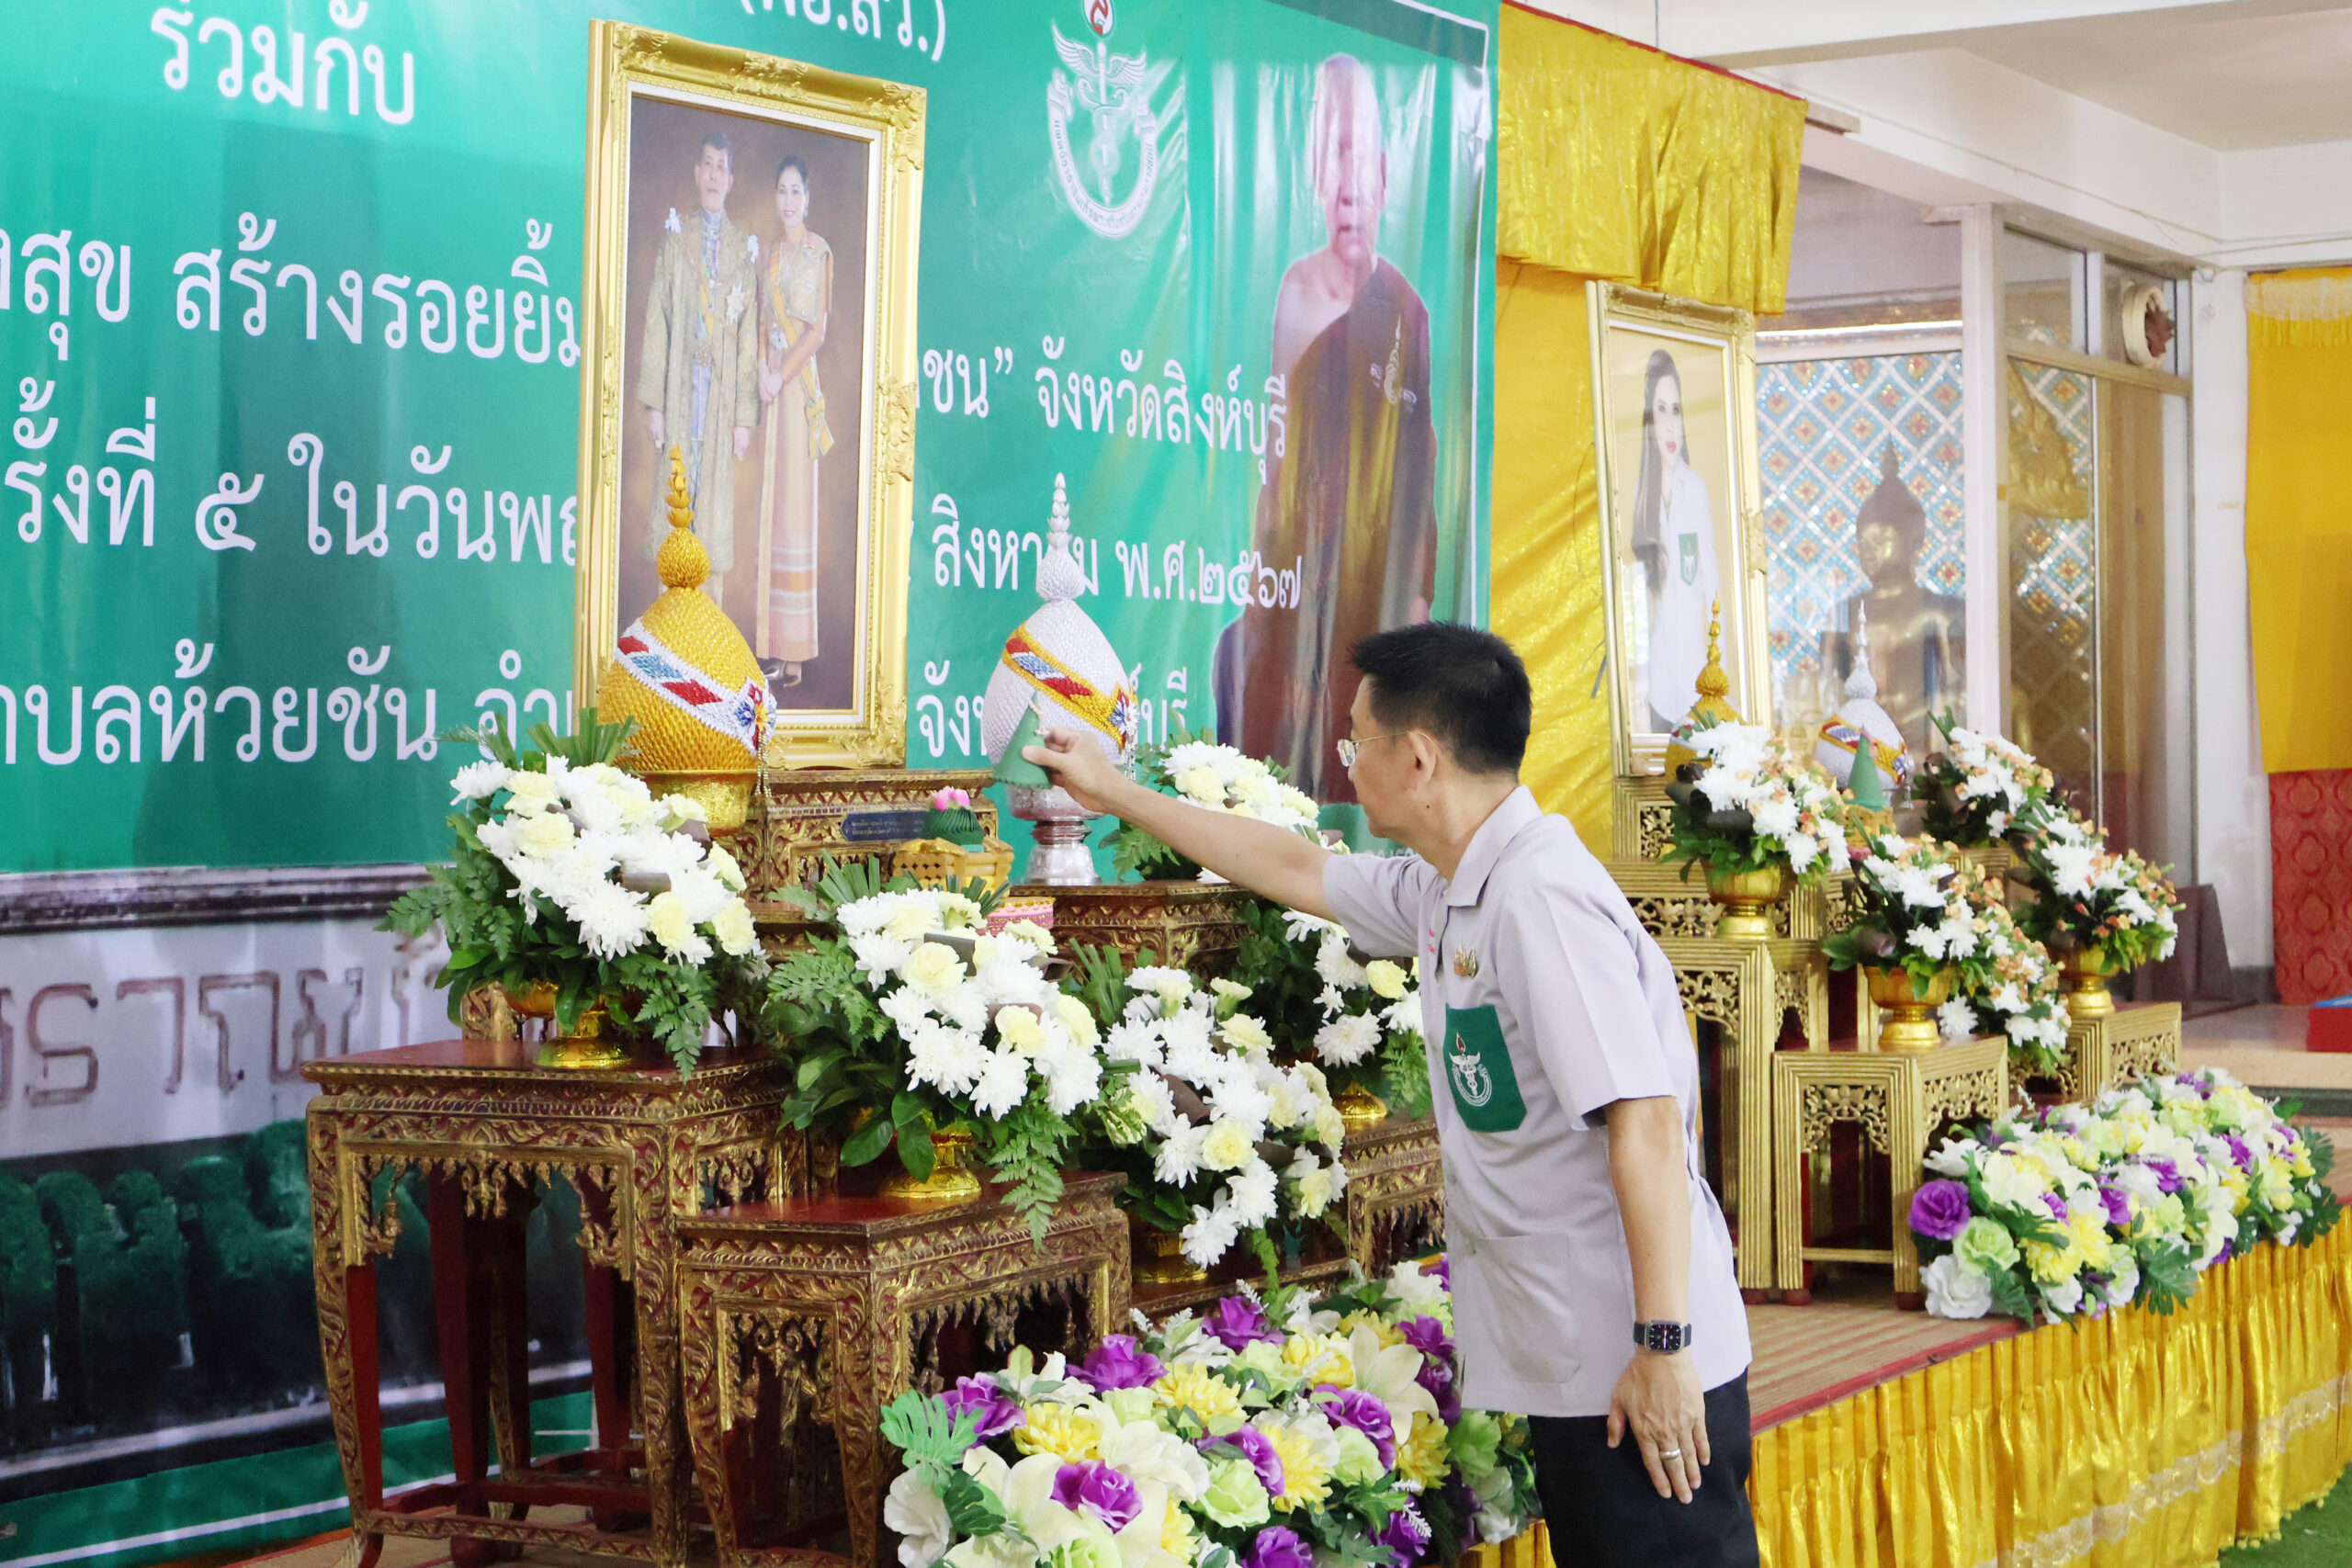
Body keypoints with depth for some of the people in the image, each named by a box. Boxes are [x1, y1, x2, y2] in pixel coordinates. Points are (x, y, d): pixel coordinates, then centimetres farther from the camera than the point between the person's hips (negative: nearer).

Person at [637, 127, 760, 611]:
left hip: (723, 391, 1)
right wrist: (653, 403, -4)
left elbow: (749, 335, 6)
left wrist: (745, 416, 0)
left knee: (716, 502, 2)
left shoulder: (743, 248, 8)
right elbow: (656, 323, 3)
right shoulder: (676, 237, 6)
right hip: (680, 387, -1)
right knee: (674, 494, -1)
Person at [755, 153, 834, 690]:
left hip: (799, 383, -7)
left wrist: (783, 375, -13)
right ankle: (772, 644, 9)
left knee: (794, 500, -6)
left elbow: (818, 329, -9)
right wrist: (762, 371, -2)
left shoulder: (818, 251, -4)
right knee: (769, 499, 6)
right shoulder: (770, 254, 16)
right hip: (770, 380, 7)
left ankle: (794, 651, -4)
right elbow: (763, 322, 14)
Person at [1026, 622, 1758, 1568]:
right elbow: (1297, 870, 28)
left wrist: (1665, 1346, -25)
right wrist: (1115, 795, 35)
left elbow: (1645, 1123, -24)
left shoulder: (1540, 896, -19)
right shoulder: (1444, 894, 10)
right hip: (1574, 1365, 10)